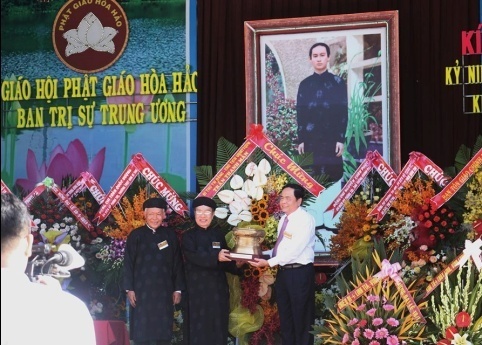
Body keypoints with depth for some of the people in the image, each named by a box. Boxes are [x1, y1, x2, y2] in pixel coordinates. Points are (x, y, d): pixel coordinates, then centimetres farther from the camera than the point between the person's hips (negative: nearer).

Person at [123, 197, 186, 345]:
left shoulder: (170, 235, 5)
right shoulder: (136, 235, 1)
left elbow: (177, 263, 6)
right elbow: (128, 264, 1)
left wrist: (178, 289, 2)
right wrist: (129, 289, -5)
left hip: (164, 290, 1)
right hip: (142, 290, -1)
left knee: (163, 331, 4)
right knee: (142, 332, 1)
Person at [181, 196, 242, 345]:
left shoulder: (218, 234, 11)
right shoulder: (189, 236, 0)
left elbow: (225, 262, 10)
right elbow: (194, 256, -18)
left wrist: (236, 264, -10)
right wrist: (216, 257, -31)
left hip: (218, 289, 3)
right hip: (198, 290, -3)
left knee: (218, 328, 6)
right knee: (199, 328, -3)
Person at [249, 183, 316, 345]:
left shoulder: (305, 219, -16)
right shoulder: (283, 219, 11)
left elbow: (295, 250, -22)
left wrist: (269, 262, -22)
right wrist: (263, 256, 0)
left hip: (299, 273, -8)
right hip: (283, 272, 9)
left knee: (301, 317, 1)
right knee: (285, 317, 16)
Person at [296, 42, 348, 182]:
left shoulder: (338, 82, 3)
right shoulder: (304, 84, 8)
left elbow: (344, 112, 0)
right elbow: (300, 114, 7)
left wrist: (341, 139, -7)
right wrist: (300, 140, 1)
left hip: (332, 138, -2)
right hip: (310, 139, 2)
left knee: (334, 175, -4)